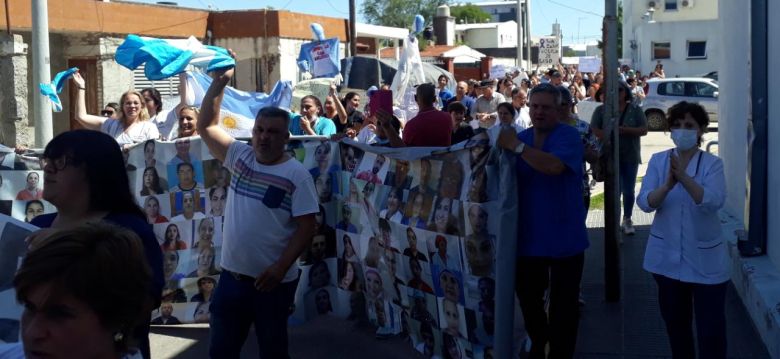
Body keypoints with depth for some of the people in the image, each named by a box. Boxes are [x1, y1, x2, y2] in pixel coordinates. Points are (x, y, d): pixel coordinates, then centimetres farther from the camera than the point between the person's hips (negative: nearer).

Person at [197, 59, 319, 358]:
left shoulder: (297, 175, -10)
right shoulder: (241, 156, 4)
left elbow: (306, 227, -13)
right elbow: (206, 126, 6)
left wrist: (280, 268, -20)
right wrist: (219, 83, -5)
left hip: (272, 281, -4)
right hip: (231, 276, 5)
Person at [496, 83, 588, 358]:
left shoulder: (569, 136, -12)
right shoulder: (520, 137, 6)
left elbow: (554, 166, -31)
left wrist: (517, 147, -32)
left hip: (564, 236, -5)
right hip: (528, 235, 5)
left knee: (563, 303, 7)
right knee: (527, 294, 20)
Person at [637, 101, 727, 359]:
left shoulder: (712, 164, -7)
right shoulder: (658, 160, -1)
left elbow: (714, 202, -23)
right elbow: (645, 202, -12)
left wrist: (684, 177, -36)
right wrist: (667, 185, -31)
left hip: (705, 260, -3)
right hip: (667, 257, 3)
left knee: (711, 327, -3)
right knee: (675, 323, 17)